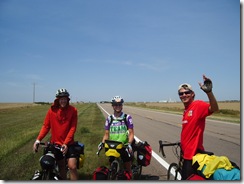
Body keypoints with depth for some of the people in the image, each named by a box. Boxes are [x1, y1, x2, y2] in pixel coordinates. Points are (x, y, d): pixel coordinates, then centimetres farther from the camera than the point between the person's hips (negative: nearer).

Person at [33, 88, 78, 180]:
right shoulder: (52, 110, -5)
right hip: (56, 143, 2)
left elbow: (72, 128, -12)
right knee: (61, 166, 15)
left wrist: (66, 143, -20)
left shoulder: (73, 110, -9)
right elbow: (46, 126, -3)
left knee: (72, 166, -11)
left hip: (68, 143, -2)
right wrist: (38, 139, -15)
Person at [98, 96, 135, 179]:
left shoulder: (127, 117, -2)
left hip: (125, 147, -2)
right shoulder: (109, 118, 5)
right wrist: (102, 142, -11)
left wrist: (129, 144, -21)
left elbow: (131, 133, -5)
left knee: (128, 169, 7)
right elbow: (106, 134, 6)